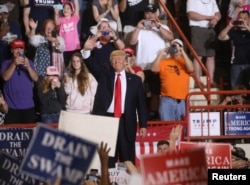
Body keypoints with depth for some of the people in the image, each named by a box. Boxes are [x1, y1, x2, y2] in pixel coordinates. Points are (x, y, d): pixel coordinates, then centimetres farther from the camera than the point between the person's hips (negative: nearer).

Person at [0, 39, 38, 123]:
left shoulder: (29, 63, 10)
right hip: (12, 107, -2)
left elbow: (35, 78, -2)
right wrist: (14, 64, -21)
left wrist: (28, 67, -19)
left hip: (28, 106, 2)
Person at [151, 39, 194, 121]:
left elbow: (191, 69, -7)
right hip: (167, 100, -1)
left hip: (182, 100, 1)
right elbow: (154, 69, -3)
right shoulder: (163, 62, 11)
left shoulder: (185, 61, 12)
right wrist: (161, 54, -6)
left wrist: (183, 53, -10)